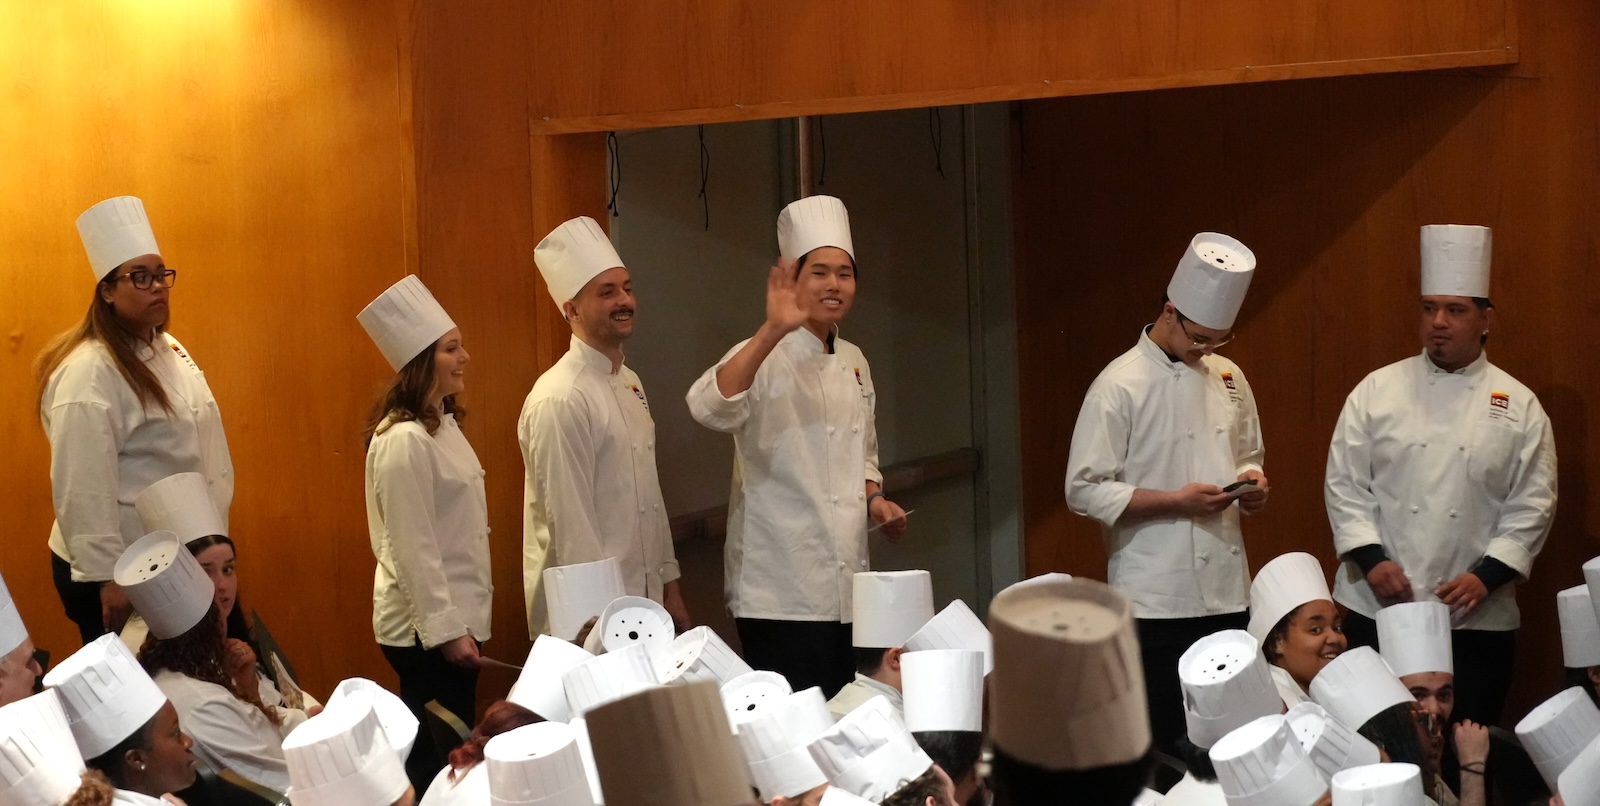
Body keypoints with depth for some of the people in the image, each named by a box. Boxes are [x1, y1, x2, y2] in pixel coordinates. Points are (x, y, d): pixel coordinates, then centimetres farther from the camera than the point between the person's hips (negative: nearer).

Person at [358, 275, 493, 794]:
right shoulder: (403, 440, -21)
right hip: (425, 625, -9)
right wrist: (445, 629, -21)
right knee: (437, 753, 0)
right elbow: (412, 547, -22)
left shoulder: (443, 423, 9)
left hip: (451, 612, 9)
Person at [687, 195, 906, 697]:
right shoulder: (767, 359, -10)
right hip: (781, 594, -8)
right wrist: (773, 331, -40)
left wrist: (874, 500, 7)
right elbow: (709, 408, -32)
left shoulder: (854, 362, 14)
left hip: (845, 586, 8)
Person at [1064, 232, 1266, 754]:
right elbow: (1085, 492, -12)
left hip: (1226, 591, 6)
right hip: (1156, 599, -6)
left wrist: (1251, 483, 0)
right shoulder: (1120, 386, -10)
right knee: (1164, 737, -2)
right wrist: (1176, 501, -19)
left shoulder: (1227, 378, 10)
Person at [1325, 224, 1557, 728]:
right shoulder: (1378, 391, 2)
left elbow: (1532, 505, 0)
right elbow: (1345, 483, 0)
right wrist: (1371, 558, -11)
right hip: (1378, 610, 0)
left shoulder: (1519, 406, 3)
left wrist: (1487, 575, -11)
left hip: (1478, 618, 0)